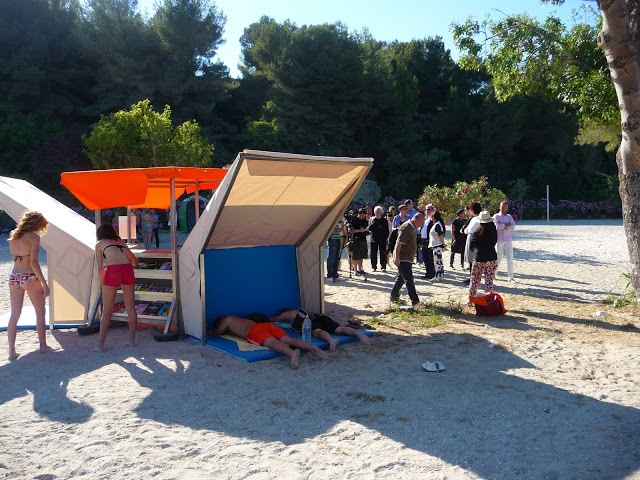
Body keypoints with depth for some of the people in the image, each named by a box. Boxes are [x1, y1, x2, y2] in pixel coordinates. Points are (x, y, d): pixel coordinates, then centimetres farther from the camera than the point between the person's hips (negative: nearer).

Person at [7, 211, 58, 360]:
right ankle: (43, 346, 16)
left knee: (14, 315, 9)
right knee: (40, 312, 10)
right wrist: (44, 283, -14)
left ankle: (12, 351, 9)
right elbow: (34, 262, -16)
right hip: (29, 277, -6)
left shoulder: (13, 236, 8)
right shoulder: (33, 237, -10)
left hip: (14, 277, 6)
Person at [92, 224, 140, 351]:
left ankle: (100, 345, 8)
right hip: (128, 269, 3)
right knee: (131, 308, 12)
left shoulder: (100, 244, 16)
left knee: (107, 311, 3)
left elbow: (100, 267, 9)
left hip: (113, 272, -3)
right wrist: (136, 265, 60)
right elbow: (134, 258, 37)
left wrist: (103, 285, 19)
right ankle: (132, 340, 19)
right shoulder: (121, 242, 27)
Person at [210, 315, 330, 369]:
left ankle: (292, 353, -66)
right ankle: (312, 348, -42)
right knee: (289, 340, -15)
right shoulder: (242, 320, 47)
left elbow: (215, 333, 37)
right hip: (268, 325, 6)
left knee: (272, 343, -34)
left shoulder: (228, 320, 29)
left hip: (255, 331, -6)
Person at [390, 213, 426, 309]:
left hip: (408, 259, 11)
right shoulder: (406, 228, -18)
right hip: (402, 259, -11)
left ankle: (394, 297, 31)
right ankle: (415, 301, -19)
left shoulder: (412, 228, 15)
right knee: (409, 279, -15)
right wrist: (397, 257, -28)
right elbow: (399, 243, -24)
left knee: (401, 278, 18)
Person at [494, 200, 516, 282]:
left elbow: (513, 226, -4)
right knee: (499, 258, 0)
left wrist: (502, 226, -12)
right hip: (499, 240, -3)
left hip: (508, 240, 3)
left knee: (510, 258, -2)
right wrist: (507, 225, -9)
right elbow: (497, 226, -16)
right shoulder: (496, 216, 2)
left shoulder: (509, 217, 12)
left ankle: (510, 277, 1)